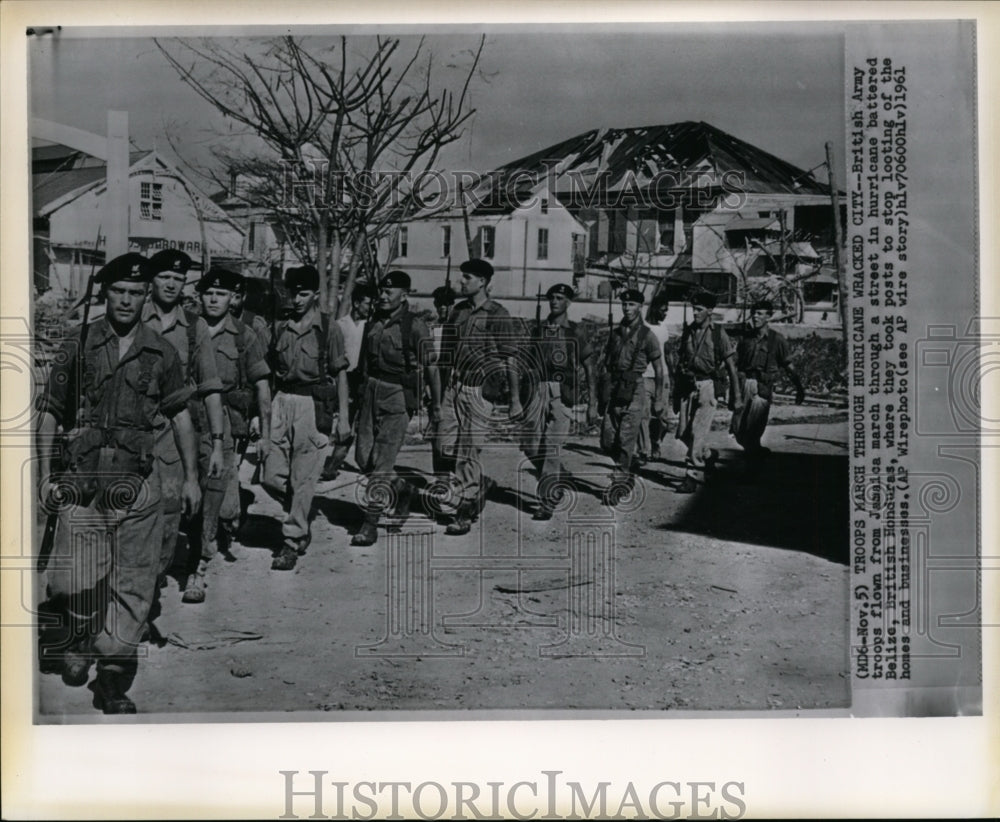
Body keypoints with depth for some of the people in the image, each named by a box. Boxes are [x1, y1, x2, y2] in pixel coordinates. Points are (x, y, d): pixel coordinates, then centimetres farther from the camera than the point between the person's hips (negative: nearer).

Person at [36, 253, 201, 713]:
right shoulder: (78, 346, 5)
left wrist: (190, 477, 10)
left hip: (138, 481, 1)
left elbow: (180, 416, 13)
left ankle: (114, 675, 7)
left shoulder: (161, 352, 8)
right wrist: (45, 473, 2)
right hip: (82, 480, -1)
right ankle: (80, 643, 28)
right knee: (78, 576, -1)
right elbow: (50, 414, 9)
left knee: (134, 582, -1)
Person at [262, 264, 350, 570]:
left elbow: (341, 374, 1)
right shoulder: (281, 328, 10)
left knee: (303, 479, -2)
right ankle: (301, 521, 28)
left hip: (314, 404, -4)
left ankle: (292, 541, 9)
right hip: (283, 401, 4)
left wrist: (343, 416, -2)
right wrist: (266, 408, 11)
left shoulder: (329, 329, -1)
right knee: (271, 477, 3)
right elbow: (274, 371, 14)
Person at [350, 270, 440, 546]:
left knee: (381, 461, -8)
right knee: (363, 457, 8)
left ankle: (370, 525, -2)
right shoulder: (374, 323, 9)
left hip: (398, 396, -6)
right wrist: (360, 394, 16)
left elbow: (430, 367, -5)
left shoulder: (415, 326, -9)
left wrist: (436, 403, -2)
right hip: (371, 392, 6)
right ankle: (402, 488, 34)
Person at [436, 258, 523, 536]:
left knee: (469, 451, -5)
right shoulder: (458, 311, 11)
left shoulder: (498, 316, -7)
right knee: (446, 445, 5)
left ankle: (464, 516, 3)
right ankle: (480, 483, 31)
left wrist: (515, 399, -9)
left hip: (480, 389, -6)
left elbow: (511, 360, -7)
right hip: (454, 386, 6)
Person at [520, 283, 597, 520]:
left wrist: (592, 404, -2)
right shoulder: (538, 330, 12)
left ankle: (547, 504, -5)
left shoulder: (576, 332, 2)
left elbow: (589, 368, 2)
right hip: (540, 391, 4)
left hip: (564, 394, -4)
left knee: (551, 448, -10)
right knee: (529, 443, 0)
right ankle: (557, 476, 28)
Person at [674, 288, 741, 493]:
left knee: (698, 432, -11)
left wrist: (735, 398, -2)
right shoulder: (687, 331, 10)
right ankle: (708, 455, 32)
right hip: (688, 387, 5)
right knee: (683, 432, 4)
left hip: (708, 386, -5)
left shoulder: (718, 334, -3)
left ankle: (692, 477, -5)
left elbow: (731, 367, -1)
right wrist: (677, 391, 16)